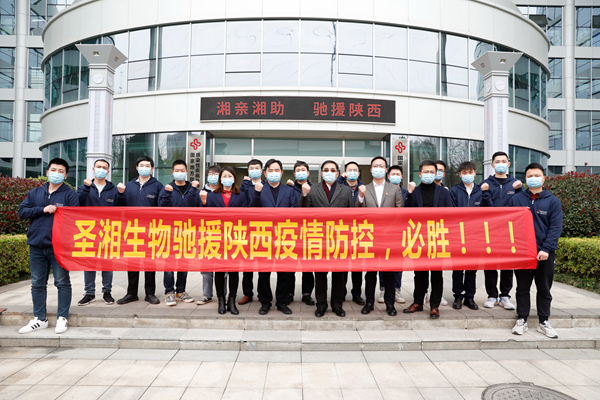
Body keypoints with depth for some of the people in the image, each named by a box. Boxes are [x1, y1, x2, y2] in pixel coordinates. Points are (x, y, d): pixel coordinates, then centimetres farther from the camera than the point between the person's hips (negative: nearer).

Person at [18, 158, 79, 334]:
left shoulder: (70, 194, 0)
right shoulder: (35, 193, 13)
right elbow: (22, 212, 4)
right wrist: (42, 210, -10)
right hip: (36, 245, 5)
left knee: (62, 282, 2)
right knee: (37, 284, 12)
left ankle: (62, 318, 13)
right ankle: (39, 319, 24)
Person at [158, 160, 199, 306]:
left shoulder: (192, 188, 7)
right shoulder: (167, 188, 5)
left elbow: (194, 206, -8)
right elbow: (162, 208, -5)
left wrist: (193, 190, -17)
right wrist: (167, 194, -16)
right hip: (171, 230, -2)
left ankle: (181, 291, 19)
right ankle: (169, 292, 6)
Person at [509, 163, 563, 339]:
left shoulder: (553, 201, 1)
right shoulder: (516, 199, 4)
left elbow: (556, 227, -4)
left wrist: (546, 249, -14)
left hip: (544, 253, 0)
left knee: (544, 289, 10)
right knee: (522, 288, 8)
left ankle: (544, 322, 22)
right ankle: (522, 320, 18)